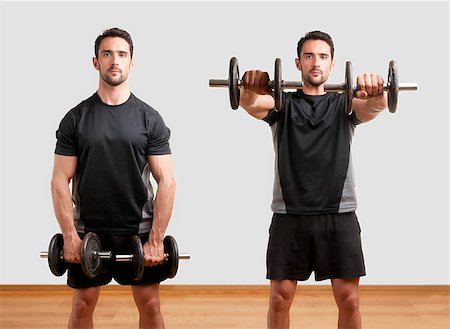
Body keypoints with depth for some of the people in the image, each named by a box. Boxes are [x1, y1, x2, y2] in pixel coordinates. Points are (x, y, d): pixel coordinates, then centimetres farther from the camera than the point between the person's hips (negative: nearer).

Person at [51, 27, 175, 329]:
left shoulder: (149, 118, -3)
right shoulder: (76, 118, -1)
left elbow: (166, 180, -5)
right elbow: (61, 180, -2)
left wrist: (156, 239, -12)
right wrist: (70, 236, -11)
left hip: (139, 230, 0)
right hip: (88, 231, 1)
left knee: (150, 304, 5)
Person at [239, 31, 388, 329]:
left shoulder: (344, 104, 10)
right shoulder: (283, 104, 9)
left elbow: (376, 106, -13)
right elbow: (250, 103, -13)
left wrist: (377, 91, -38)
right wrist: (250, 89, -38)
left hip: (339, 214, 0)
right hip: (289, 215, 0)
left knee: (349, 299, 2)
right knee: (280, 298, 3)